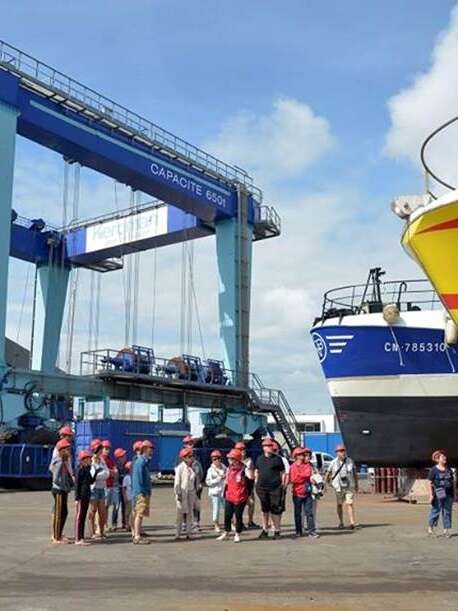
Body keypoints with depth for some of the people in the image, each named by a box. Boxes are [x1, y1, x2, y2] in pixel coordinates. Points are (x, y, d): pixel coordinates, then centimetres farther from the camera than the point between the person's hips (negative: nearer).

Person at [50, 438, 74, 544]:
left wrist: (70, 484, 5)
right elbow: (56, 479, -22)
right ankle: (56, 537, 6)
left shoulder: (65, 462, 12)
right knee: (59, 513, -2)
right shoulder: (59, 463, -17)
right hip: (59, 491, -10)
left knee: (64, 512, 14)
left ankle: (58, 535, 24)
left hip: (63, 491, 10)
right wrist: (66, 487, -17)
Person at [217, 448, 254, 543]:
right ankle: (226, 533, 27)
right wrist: (224, 492, 22)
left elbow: (251, 476, -31)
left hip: (240, 498, -5)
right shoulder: (229, 468, 7)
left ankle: (237, 535, 19)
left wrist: (248, 467, -39)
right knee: (227, 515, 12)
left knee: (238, 516, 5)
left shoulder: (243, 469, -13)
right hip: (229, 497, 6)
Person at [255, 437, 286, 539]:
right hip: (262, 488, 4)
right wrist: (256, 482, 12)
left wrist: (283, 485, -4)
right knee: (265, 510, 13)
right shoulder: (259, 459, 10)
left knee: (275, 510, -2)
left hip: (275, 488, -3)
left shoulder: (277, 459, 0)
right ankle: (265, 530, 22)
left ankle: (277, 531, 8)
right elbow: (256, 471, 20)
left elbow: (283, 473, 2)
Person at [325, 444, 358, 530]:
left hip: (349, 487, 0)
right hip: (338, 487, 0)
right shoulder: (333, 463, -5)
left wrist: (356, 485, 13)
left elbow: (355, 474, 10)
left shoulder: (350, 461, -1)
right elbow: (327, 474, 7)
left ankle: (352, 523, -13)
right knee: (339, 505, 8)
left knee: (350, 504, -9)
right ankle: (341, 523, 21)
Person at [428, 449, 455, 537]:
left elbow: (452, 481, 14)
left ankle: (446, 530, 10)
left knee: (447, 512, 5)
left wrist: (454, 493, 11)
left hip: (449, 494, 4)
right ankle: (430, 527, 18)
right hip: (438, 494, -4)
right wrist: (431, 495, -13)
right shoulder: (434, 470, -5)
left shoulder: (448, 469, 10)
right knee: (436, 511, 1)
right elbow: (430, 483, -7)